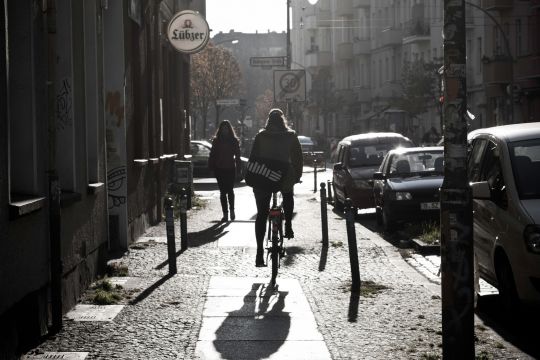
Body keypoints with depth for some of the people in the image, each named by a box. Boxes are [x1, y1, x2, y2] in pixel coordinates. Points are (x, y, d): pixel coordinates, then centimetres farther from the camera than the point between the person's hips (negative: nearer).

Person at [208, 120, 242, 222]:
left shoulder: (234, 141, 1)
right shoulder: (216, 141, 5)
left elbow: (237, 155, 0)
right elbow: (212, 155, 6)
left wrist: (238, 167, -7)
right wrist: (211, 167, -1)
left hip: (230, 169, -2)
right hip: (219, 169, 2)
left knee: (230, 190, 0)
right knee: (223, 191, 3)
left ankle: (231, 210, 19)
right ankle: (225, 213, 7)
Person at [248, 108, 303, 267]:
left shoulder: (261, 136, 2)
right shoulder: (291, 136, 2)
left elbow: (253, 157, 2)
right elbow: (298, 158, 5)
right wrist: (297, 176, 16)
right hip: (285, 176, 1)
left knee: (261, 214, 0)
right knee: (288, 195, 37)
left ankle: (259, 251, -10)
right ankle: (288, 226, 28)